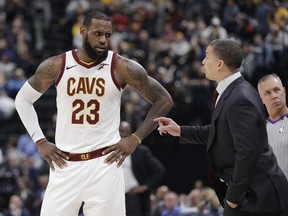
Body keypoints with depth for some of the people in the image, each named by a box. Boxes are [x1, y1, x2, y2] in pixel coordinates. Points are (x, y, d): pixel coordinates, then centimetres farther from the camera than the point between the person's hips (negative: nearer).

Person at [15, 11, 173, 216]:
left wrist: (135, 139, -3)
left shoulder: (122, 67, -6)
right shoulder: (55, 66, -2)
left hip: (104, 163, -2)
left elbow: (164, 100, 2)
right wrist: (40, 141, 4)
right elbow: (23, 99, 13)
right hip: (65, 163, 2)